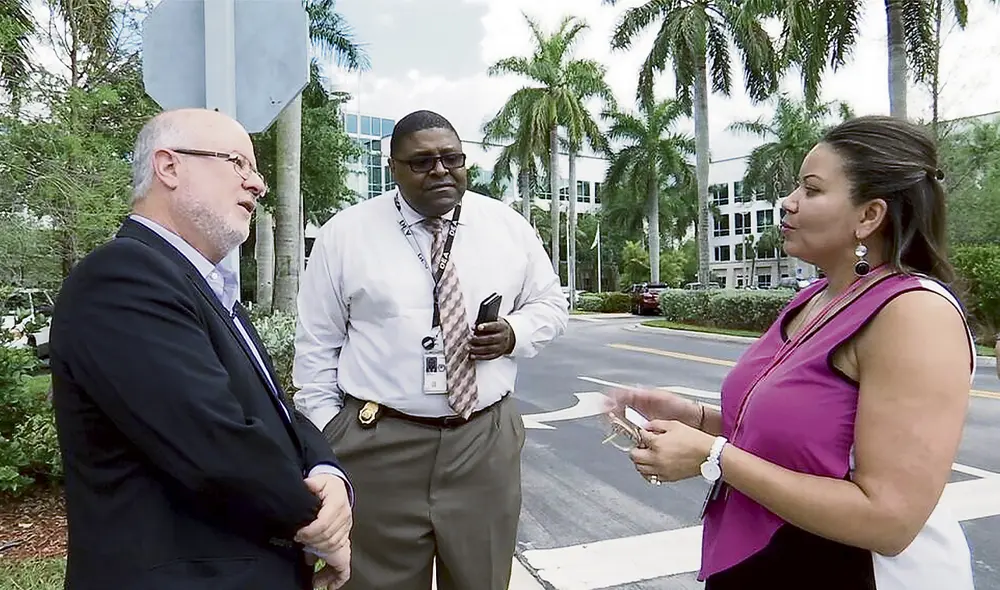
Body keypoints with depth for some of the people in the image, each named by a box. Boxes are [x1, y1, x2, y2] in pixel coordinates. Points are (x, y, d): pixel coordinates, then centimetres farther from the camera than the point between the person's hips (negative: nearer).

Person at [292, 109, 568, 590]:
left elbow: (550, 304, 12)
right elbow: (317, 344, 3)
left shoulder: (509, 226, 3)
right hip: (376, 445, -1)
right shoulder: (344, 233, -1)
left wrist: (515, 333, -9)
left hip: (485, 440, 2)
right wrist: (325, 433, 0)